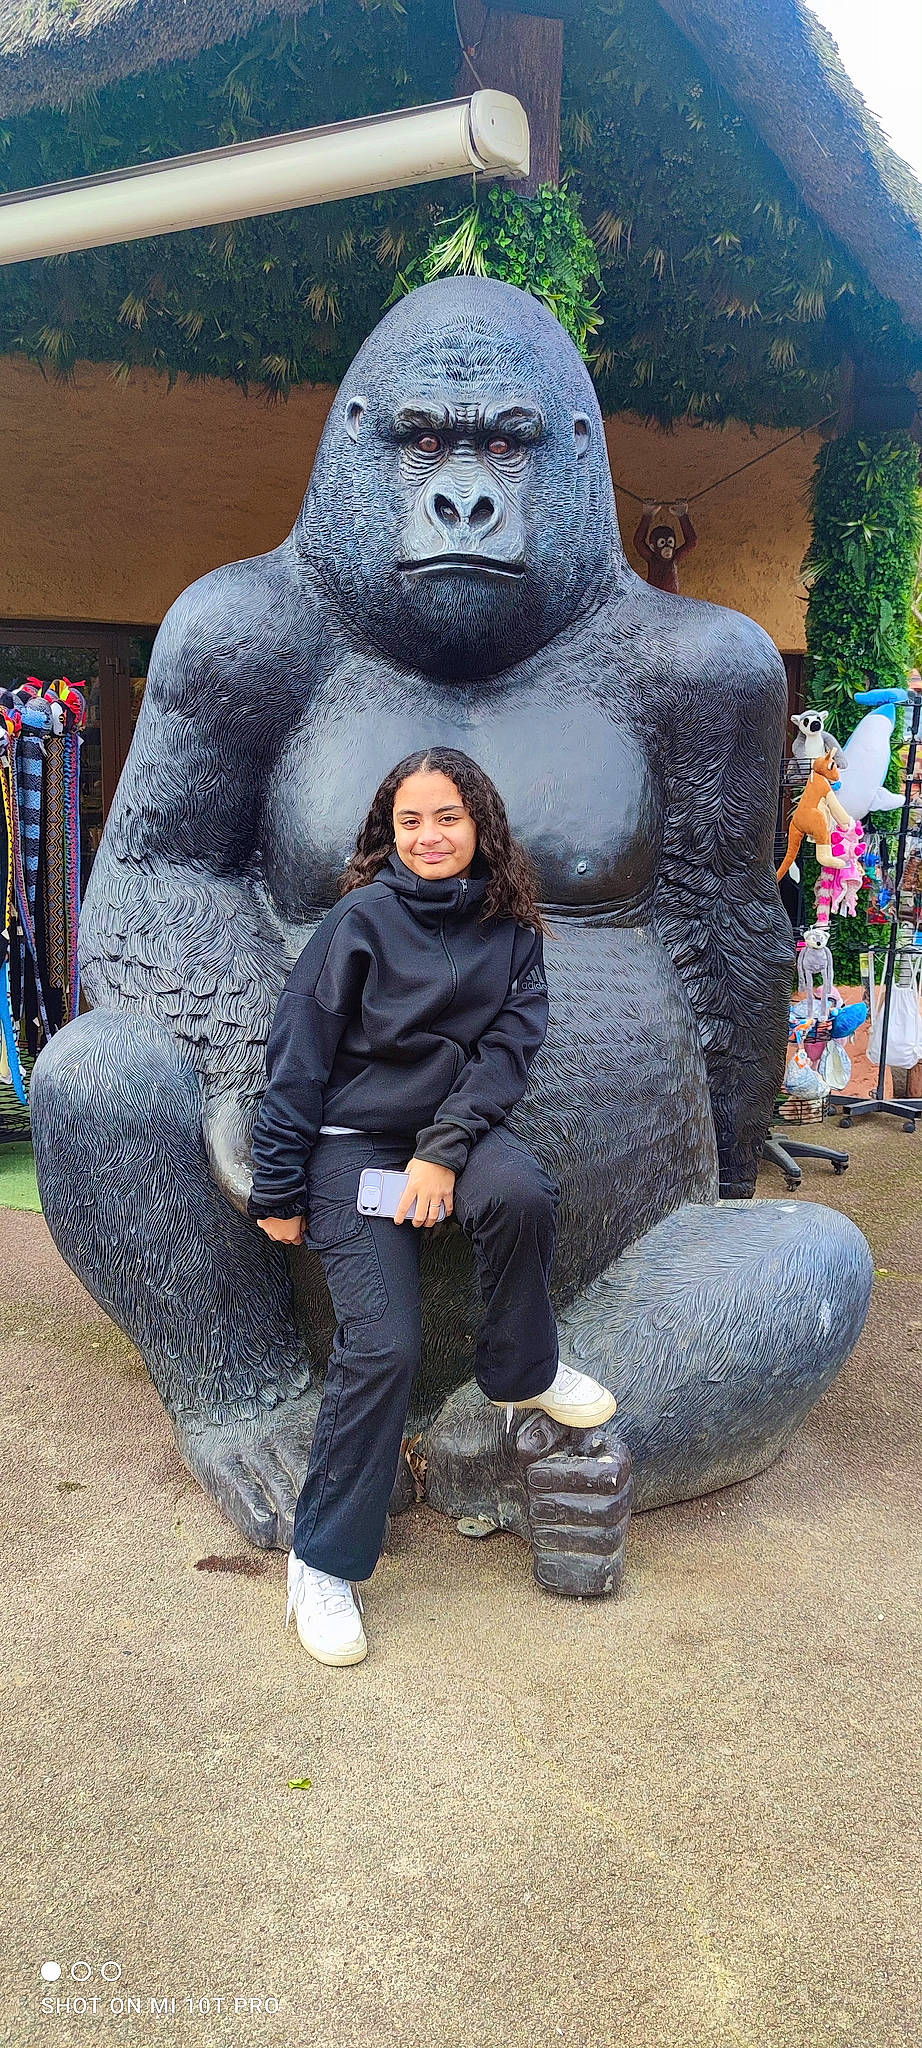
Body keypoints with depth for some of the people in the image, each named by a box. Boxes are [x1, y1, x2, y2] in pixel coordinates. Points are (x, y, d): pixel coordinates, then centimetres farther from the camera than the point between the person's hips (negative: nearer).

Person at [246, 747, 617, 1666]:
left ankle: (521, 1372, -4)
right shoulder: (362, 917, -7)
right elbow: (299, 1051, -5)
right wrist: (279, 1188, -6)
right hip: (354, 1137, -2)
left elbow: (509, 1044, -4)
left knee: (522, 1195, -32)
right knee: (381, 1347, -14)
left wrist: (445, 1151, -18)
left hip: (459, 1126, 3)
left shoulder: (509, 928, 3)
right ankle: (322, 1559, 3)